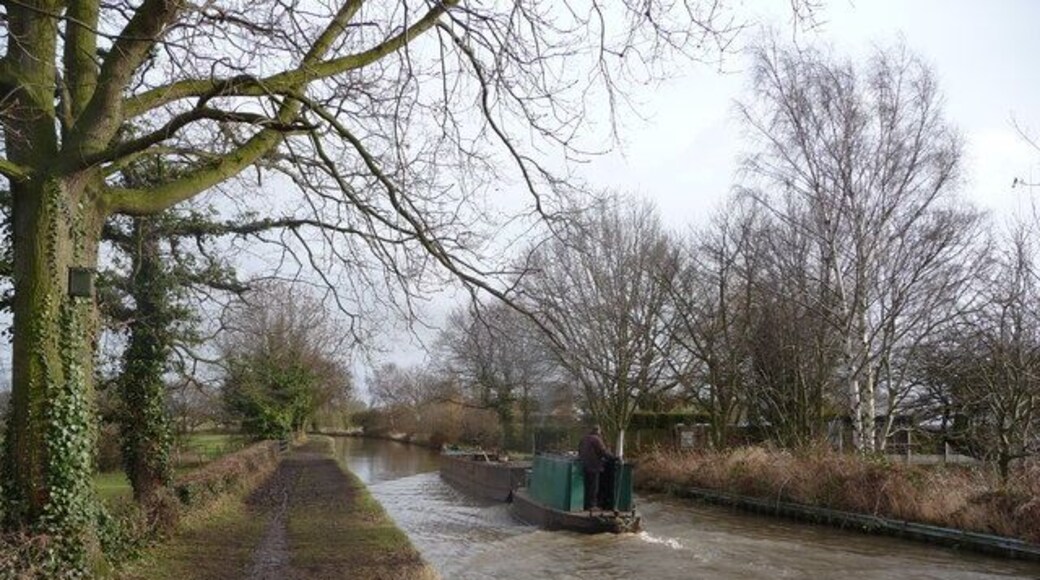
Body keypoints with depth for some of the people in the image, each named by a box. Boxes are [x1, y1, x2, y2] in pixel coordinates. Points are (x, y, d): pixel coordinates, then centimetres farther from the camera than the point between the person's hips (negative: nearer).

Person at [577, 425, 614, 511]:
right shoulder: (596, 439, -12)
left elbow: (579, 451, 23)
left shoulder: (584, 439, 15)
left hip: (584, 465, 8)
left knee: (587, 486, 15)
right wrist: (613, 456, -2)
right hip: (593, 466, -8)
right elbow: (604, 452, -14)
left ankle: (586, 504, 18)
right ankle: (591, 505, 1)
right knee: (593, 486, -1)